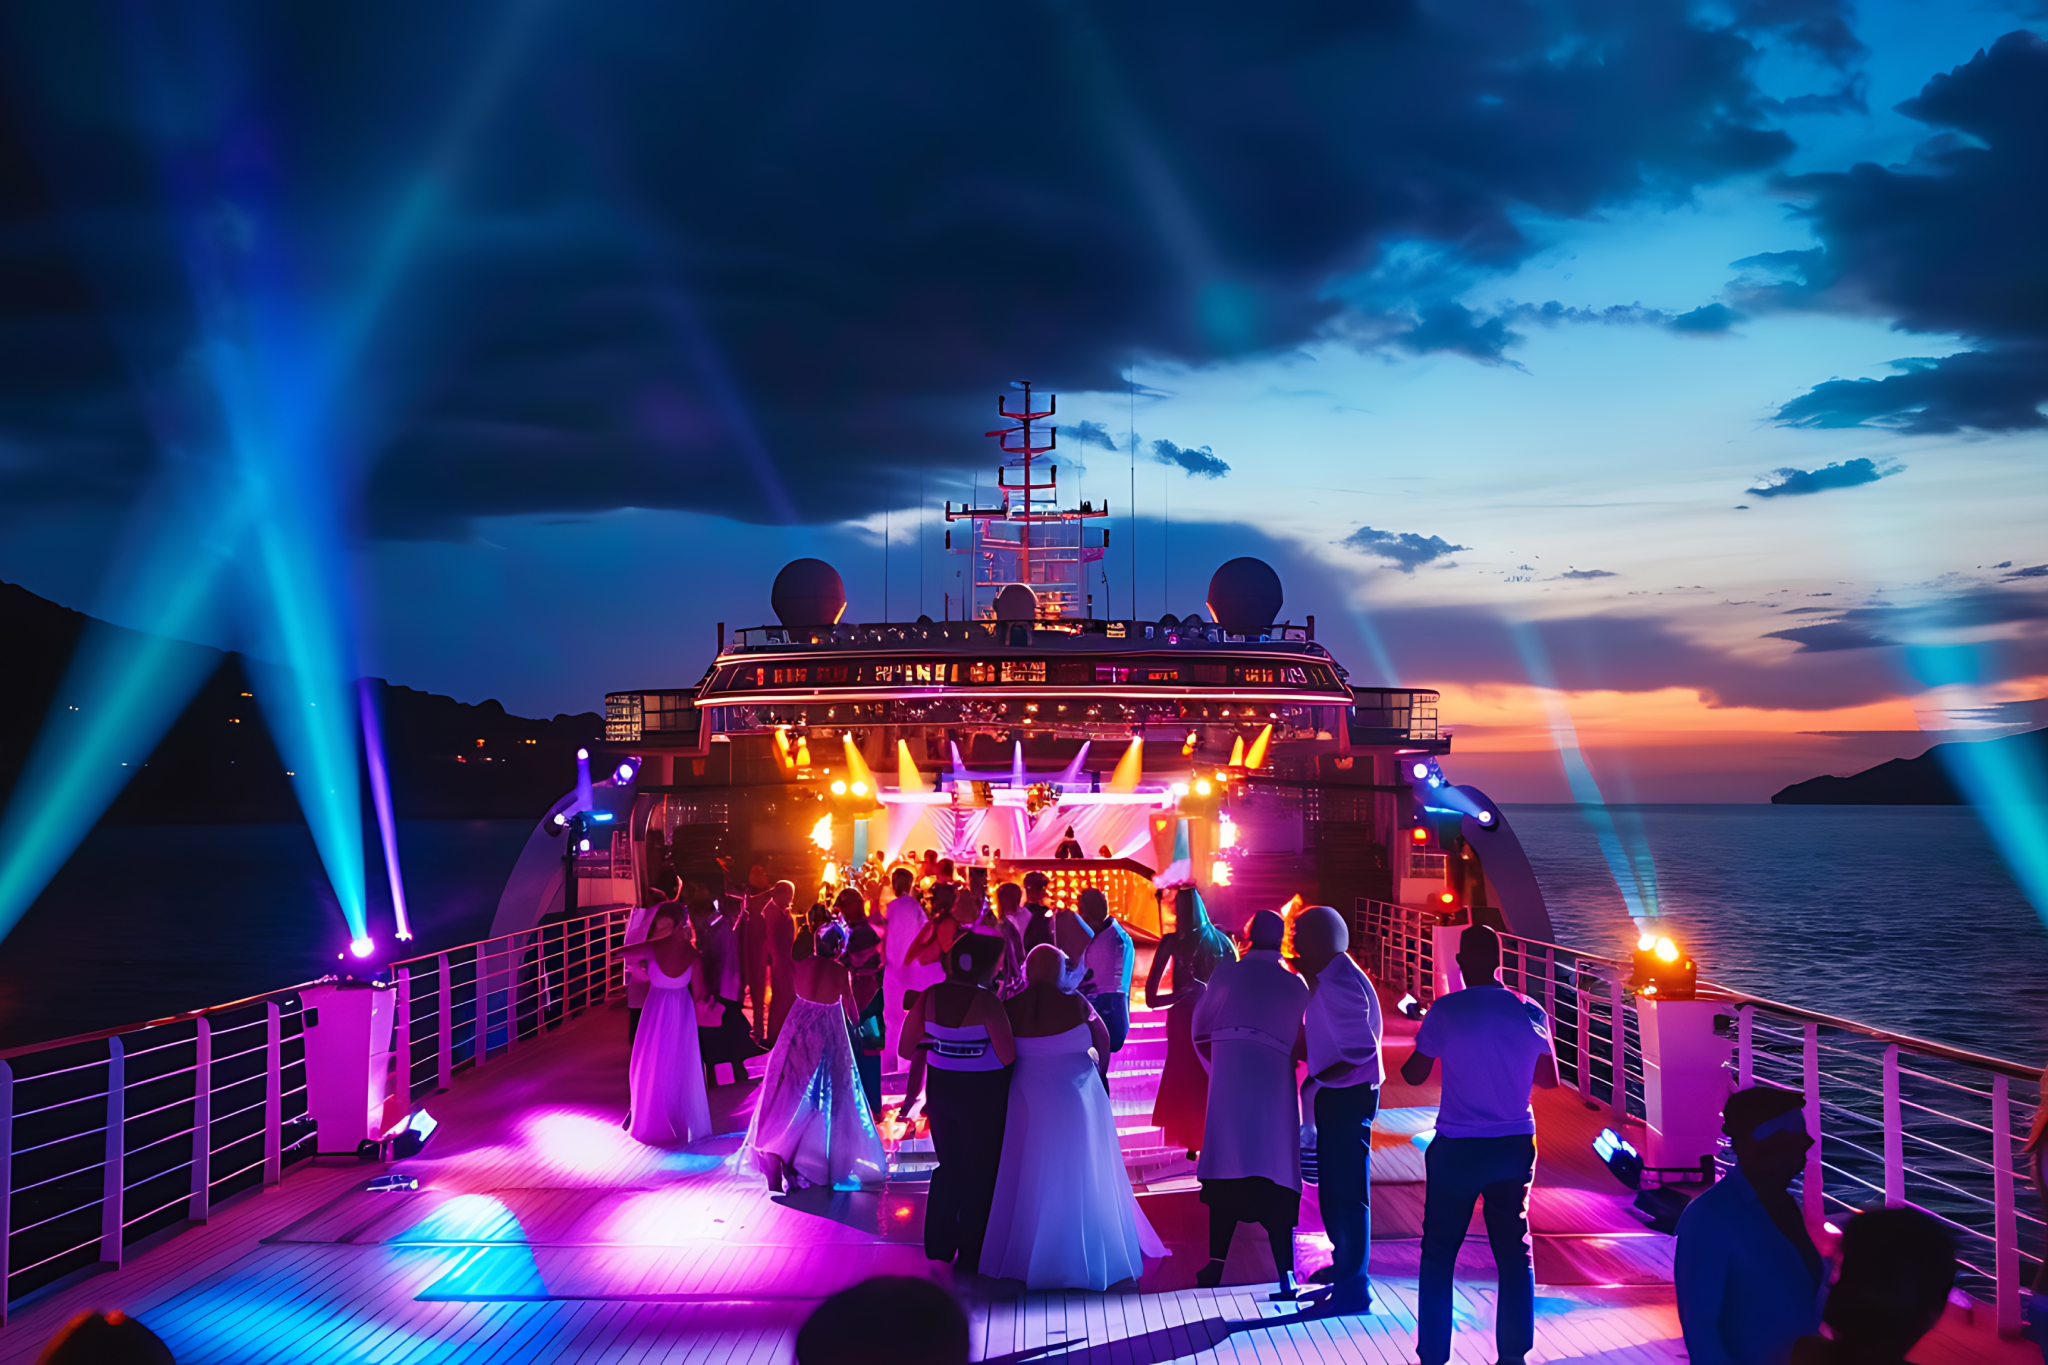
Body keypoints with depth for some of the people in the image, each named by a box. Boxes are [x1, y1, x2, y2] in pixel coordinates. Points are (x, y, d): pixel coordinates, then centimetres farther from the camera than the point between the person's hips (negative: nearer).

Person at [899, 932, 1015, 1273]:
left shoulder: (930, 996, -4)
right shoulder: (987, 1002, -21)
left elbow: (908, 1048, 1)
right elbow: (1008, 1056, -22)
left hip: (941, 1088, 6)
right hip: (983, 1095, -5)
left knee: (948, 1166, 22)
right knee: (980, 1172, 10)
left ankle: (939, 1245, 30)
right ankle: (971, 1255, 18)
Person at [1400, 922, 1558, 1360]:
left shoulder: (1446, 1011, -12)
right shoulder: (1530, 1012, -2)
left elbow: (1414, 1074, -3)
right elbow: (1549, 1079, 8)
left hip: (1457, 1149, -3)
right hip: (1515, 1146, 3)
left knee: (1439, 1254, 8)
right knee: (1514, 1252, 12)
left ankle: (1433, 1355, 10)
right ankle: (1514, 1353, 14)